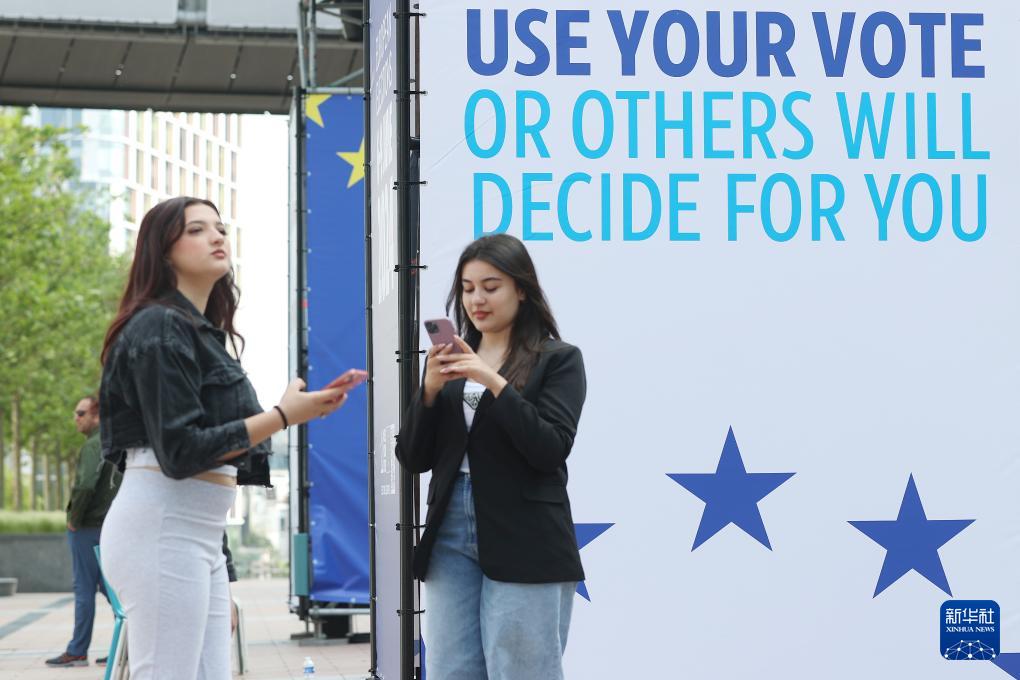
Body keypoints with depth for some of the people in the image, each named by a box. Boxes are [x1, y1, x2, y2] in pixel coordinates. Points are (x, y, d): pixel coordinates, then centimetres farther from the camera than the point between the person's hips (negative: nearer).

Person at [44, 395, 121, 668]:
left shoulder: (93, 445, -13)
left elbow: (85, 485, -25)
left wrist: (74, 519, -14)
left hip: (88, 529, -8)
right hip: (111, 527, 8)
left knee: (84, 588, -3)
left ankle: (77, 651, 1)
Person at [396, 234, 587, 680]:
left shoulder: (558, 359, 0)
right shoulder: (451, 360, 14)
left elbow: (551, 450, -12)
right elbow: (413, 458, 9)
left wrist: (495, 382, -18)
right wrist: (430, 389, -6)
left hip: (523, 544, -5)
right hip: (450, 535, 5)